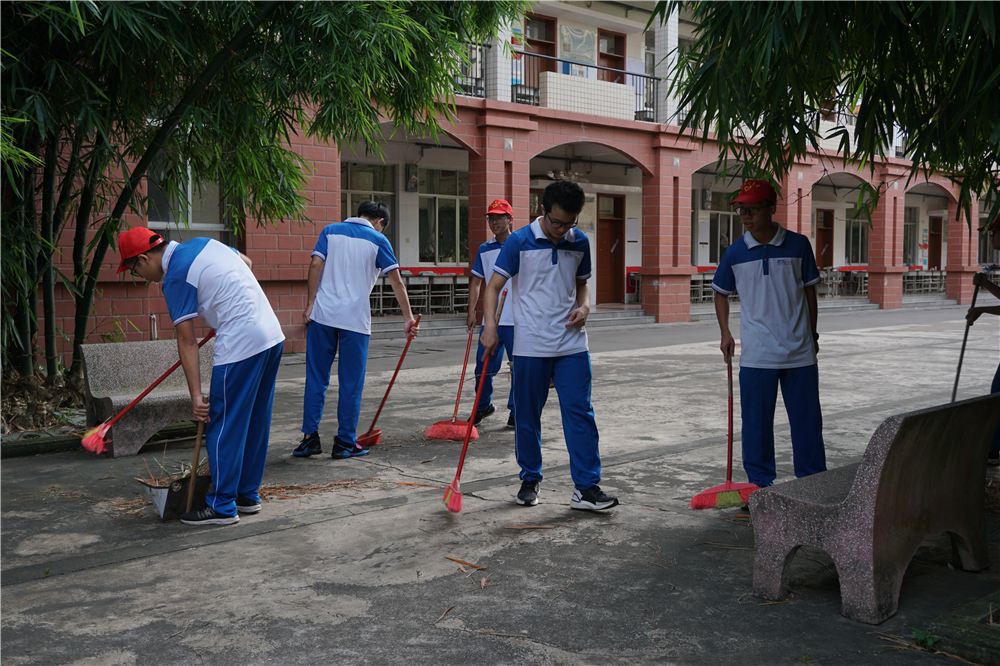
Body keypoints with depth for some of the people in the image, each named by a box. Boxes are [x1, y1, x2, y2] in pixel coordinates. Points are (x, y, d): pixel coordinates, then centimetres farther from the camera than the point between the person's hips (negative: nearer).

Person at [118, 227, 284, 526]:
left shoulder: (175, 279, -10)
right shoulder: (202, 243, 12)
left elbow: (187, 341, -12)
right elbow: (246, 262, 27)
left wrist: (196, 395, -10)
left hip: (240, 344, -9)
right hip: (272, 332, 9)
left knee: (223, 427, -1)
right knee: (255, 421, 15)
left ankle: (222, 506, 6)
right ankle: (248, 495, 25)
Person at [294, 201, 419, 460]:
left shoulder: (330, 230, 11)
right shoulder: (378, 240, 4)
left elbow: (316, 265, 0)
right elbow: (396, 282, 2)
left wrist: (310, 304, 1)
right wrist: (408, 317, 7)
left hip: (322, 313, 3)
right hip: (355, 317, -2)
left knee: (316, 377, 10)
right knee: (351, 382, 5)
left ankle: (310, 437, 10)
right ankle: (345, 443, 9)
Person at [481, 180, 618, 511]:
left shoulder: (580, 243, 6)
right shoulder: (519, 242, -6)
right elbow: (494, 286, -3)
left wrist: (584, 307, -1)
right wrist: (490, 326, -16)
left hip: (572, 343, 3)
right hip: (530, 344, -2)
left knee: (580, 413, -2)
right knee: (527, 416, 7)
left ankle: (586, 487, 3)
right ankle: (530, 480, 24)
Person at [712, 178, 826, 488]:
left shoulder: (798, 245, -1)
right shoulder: (736, 252, 1)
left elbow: (809, 290, 9)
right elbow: (721, 293, 14)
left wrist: (812, 334, 12)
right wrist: (725, 333, 5)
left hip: (799, 350, 0)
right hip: (756, 354, 0)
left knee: (807, 420, 8)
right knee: (756, 423, 4)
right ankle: (761, 484, 18)